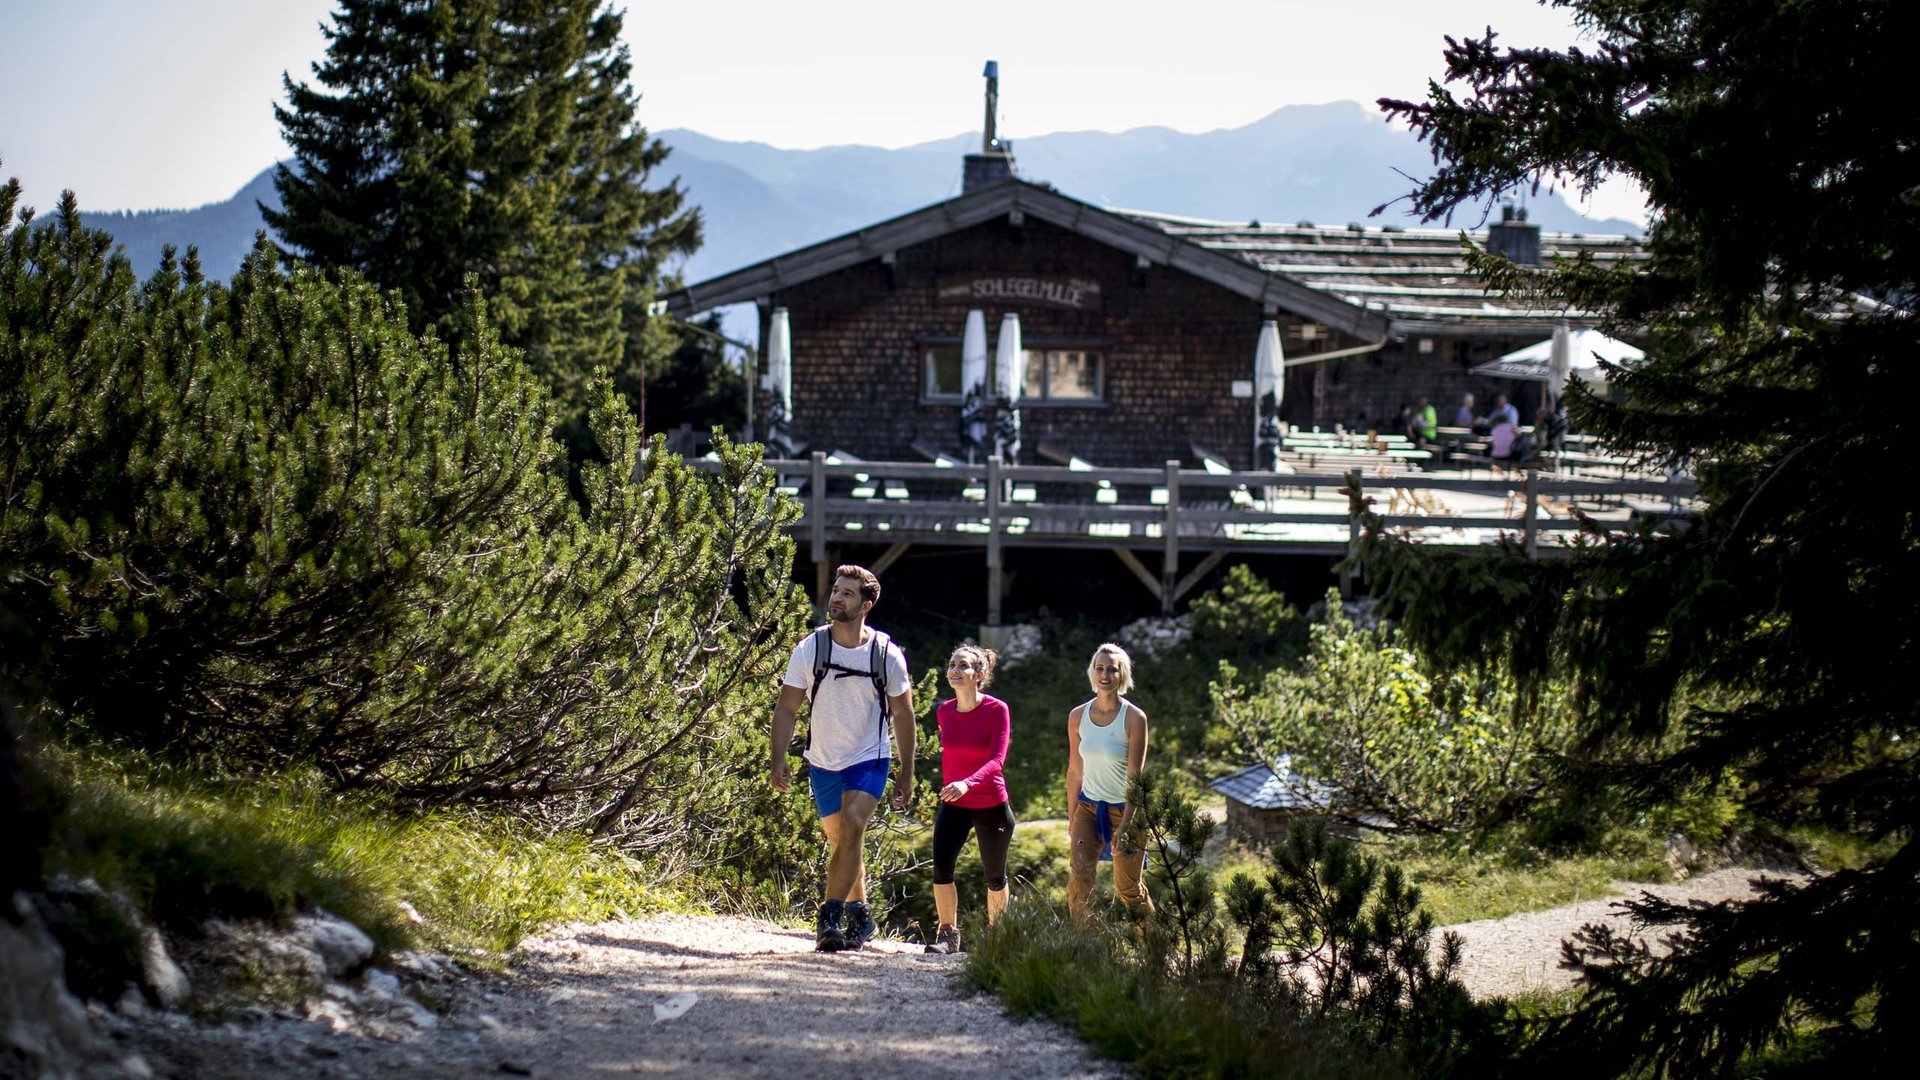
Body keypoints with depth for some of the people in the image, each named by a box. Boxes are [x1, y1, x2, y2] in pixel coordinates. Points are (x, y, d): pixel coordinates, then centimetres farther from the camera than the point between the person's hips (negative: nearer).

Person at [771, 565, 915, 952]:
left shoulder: (888, 655, -9)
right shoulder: (809, 650, -8)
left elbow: (902, 714, 2)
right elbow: (786, 708, -4)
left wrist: (906, 774, 3)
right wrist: (779, 760, -17)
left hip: (869, 760, -2)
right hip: (823, 761, 3)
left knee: (852, 827, -23)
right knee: (840, 842, 11)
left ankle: (830, 916, -26)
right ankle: (859, 915, 29)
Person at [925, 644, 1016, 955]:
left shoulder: (997, 710, -15)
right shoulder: (944, 712, -1)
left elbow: (997, 760, -25)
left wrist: (967, 784, -40)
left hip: (991, 806, -3)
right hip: (954, 805, 3)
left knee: (994, 877, 12)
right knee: (941, 865, -19)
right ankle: (949, 934, -10)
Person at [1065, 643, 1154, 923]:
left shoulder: (1134, 718, -14)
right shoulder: (1078, 716, -2)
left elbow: (1134, 778, -15)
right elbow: (1075, 771, 7)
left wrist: (1124, 827, -20)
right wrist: (1071, 818, 9)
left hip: (1124, 808, -3)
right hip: (1089, 806, 4)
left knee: (1127, 886, 5)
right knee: (1079, 874, -13)